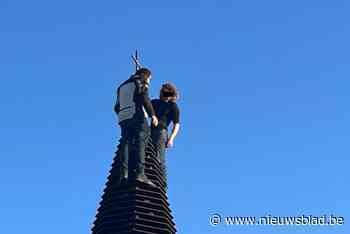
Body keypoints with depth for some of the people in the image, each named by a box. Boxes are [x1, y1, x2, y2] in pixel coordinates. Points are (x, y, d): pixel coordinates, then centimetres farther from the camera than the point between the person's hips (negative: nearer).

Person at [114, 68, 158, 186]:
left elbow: (117, 107, 27)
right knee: (140, 143, -15)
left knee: (125, 143, -4)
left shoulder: (122, 86, 32)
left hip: (123, 118, 6)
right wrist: (152, 114, -14)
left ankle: (123, 173, -22)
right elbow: (143, 97, -8)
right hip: (137, 115, -6)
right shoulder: (140, 81, 11)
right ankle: (139, 173, -30)